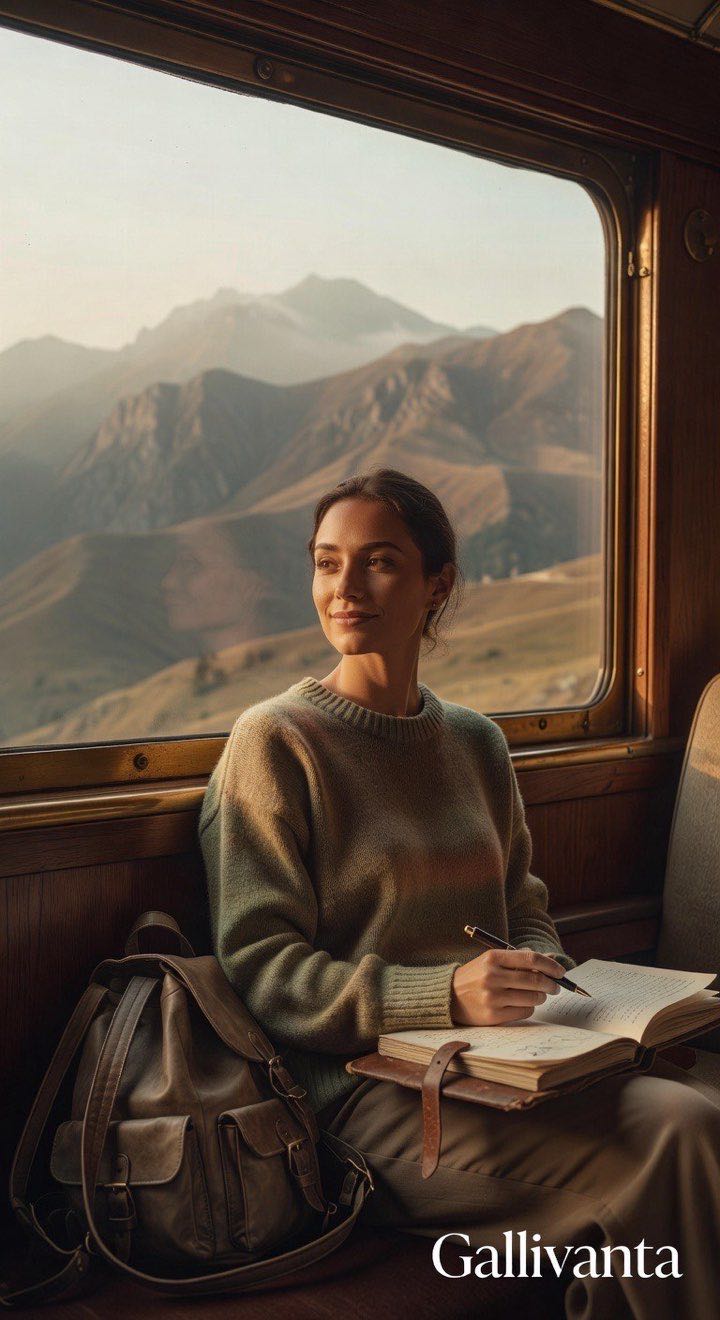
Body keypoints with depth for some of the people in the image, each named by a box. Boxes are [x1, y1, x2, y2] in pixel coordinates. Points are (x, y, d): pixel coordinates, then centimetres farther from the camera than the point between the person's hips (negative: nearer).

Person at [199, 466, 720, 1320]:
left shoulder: (476, 742, 16)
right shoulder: (274, 743, -3)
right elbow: (261, 970, -9)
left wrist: (544, 976, -1)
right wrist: (444, 994, -21)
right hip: (369, 1084, -6)